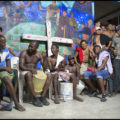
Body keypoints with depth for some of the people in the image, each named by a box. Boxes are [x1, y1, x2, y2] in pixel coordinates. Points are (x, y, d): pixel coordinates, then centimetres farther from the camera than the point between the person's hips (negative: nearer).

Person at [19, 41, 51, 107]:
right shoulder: (24, 53, -9)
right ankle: (35, 98, -31)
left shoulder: (39, 55, 2)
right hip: (25, 71, -4)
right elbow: (21, 66, -18)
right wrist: (30, 69, -34)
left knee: (48, 75, -18)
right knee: (29, 74, -40)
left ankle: (43, 96, -18)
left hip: (34, 71, 4)